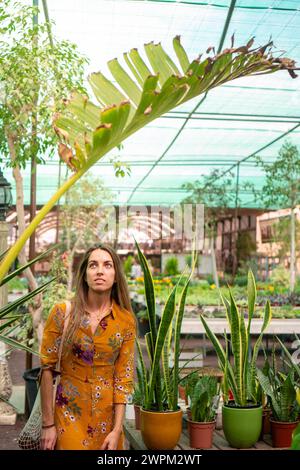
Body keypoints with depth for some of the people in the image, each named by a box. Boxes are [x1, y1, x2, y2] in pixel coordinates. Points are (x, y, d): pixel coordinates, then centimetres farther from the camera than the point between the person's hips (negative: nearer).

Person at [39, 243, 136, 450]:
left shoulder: (126, 320, -6)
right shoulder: (62, 312, -10)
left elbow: (124, 377, -4)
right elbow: (47, 369, -7)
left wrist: (117, 430, -8)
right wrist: (48, 424, -8)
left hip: (108, 415, 2)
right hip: (69, 413, -2)